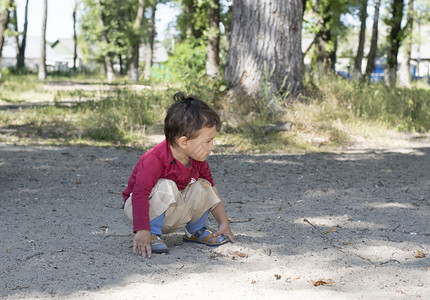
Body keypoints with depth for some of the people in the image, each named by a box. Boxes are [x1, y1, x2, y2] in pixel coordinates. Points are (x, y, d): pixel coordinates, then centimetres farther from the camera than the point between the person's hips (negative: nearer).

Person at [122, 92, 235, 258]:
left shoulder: (197, 160, -7)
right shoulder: (155, 159, -32)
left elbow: (212, 187, 6)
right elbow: (140, 194, -38)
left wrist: (224, 223, 5)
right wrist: (142, 231, -44)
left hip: (172, 216, 7)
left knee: (203, 187, -10)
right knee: (166, 187, -34)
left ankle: (196, 231, 12)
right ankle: (153, 235, -20)